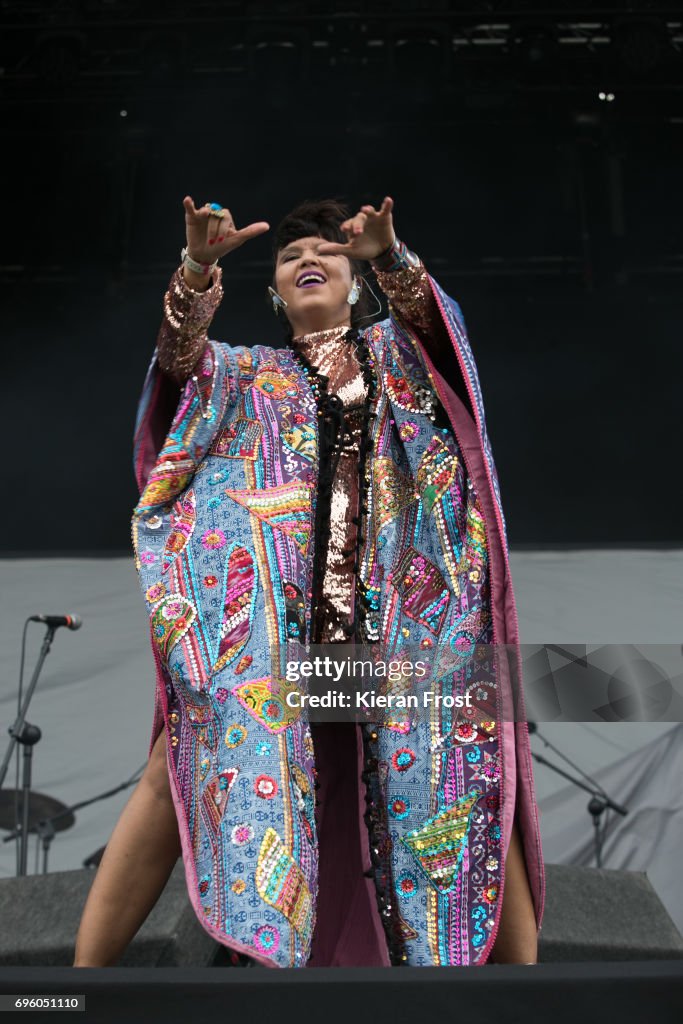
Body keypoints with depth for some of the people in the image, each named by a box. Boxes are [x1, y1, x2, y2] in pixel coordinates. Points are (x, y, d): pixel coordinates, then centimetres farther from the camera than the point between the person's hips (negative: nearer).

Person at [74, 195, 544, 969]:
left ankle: (519, 958, 4)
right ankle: (86, 965, -1)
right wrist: (198, 265, -16)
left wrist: (387, 255, -21)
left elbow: (432, 317, 0)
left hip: (399, 595, 0)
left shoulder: (395, 350, 22)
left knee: (461, 757, -9)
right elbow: (181, 361, 3)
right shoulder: (250, 373, 22)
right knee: (181, 763, -11)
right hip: (268, 598, 0)